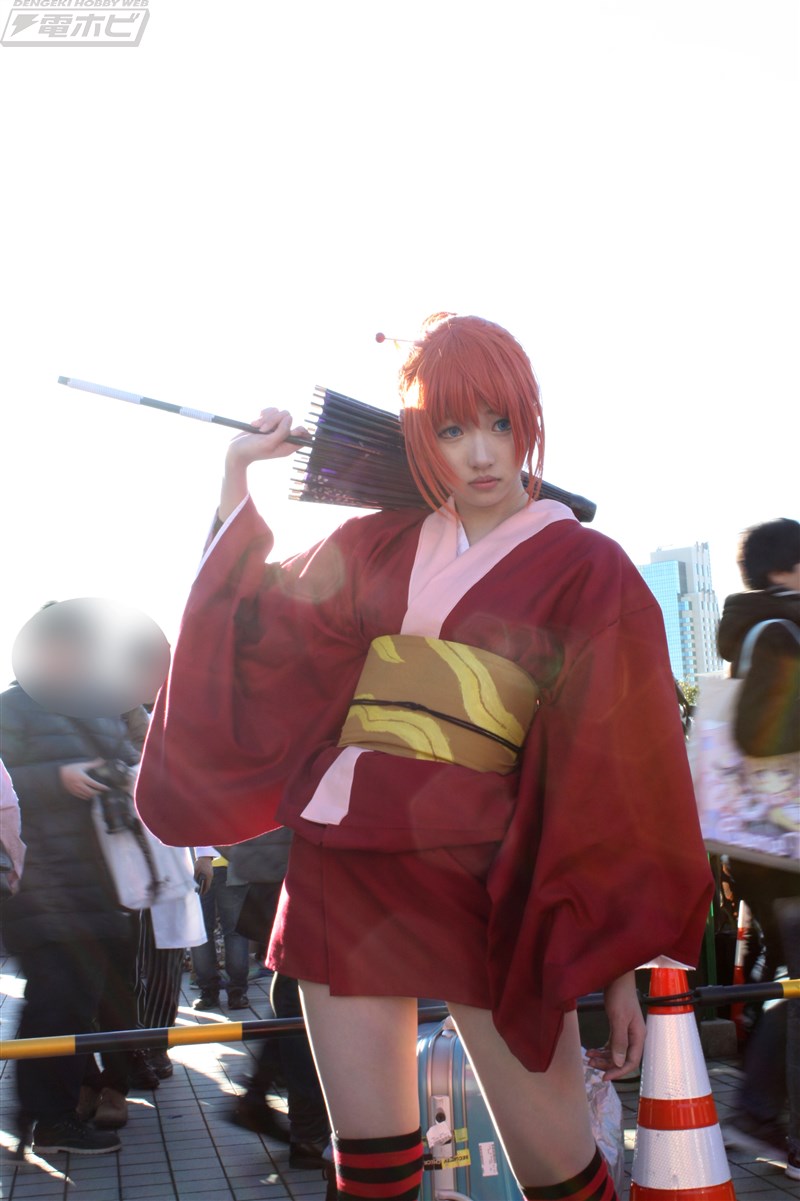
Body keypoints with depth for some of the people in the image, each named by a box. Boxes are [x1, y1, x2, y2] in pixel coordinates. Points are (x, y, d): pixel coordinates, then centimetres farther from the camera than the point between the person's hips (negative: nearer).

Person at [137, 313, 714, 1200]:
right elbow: (261, 626, 16)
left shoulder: (587, 572, 0)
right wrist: (237, 479, 10)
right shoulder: (379, 546, 11)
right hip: (341, 859, 3)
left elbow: (618, 777, -1)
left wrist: (620, 965, -3)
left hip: (476, 871, -3)